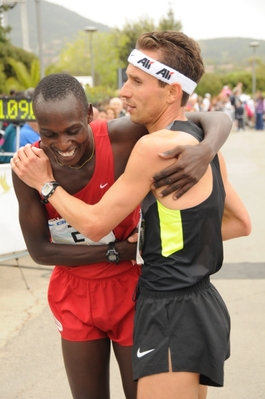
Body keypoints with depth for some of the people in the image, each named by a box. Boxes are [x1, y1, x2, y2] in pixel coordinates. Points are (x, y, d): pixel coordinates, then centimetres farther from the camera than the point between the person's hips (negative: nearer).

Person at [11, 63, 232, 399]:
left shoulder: (123, 137, -24)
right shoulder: (28, 167, -17)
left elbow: (217, 119, -21)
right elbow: (39, 250, -11)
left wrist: (206, 150, -44)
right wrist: (116, 251, -19)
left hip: (131, 290, -2)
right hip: (75, 297, 2)